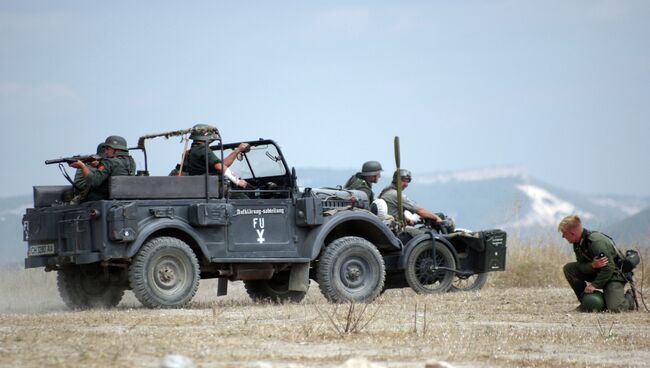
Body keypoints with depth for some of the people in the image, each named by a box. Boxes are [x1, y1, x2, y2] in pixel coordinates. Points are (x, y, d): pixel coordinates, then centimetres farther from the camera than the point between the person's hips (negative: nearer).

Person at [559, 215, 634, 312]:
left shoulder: (597, 241, -28)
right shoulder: (578, 244, -2)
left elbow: (609, 267, -27)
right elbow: (581, 266, -5)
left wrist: (595, 285, -25)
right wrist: (592, 265, -27)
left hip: (613, 274, -8)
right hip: (596, 272, 8)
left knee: (614, 308, -27)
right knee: (568, 268, -8)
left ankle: (629, 298, 10)